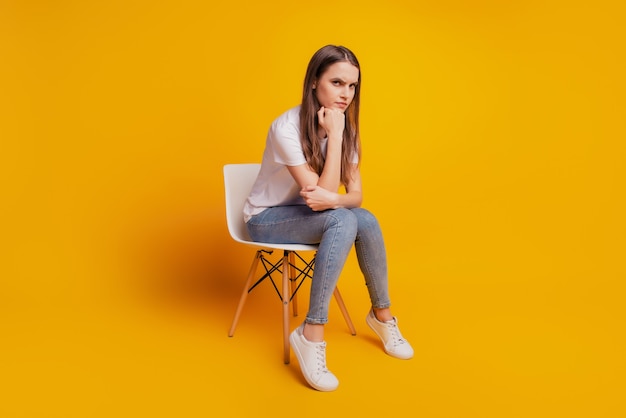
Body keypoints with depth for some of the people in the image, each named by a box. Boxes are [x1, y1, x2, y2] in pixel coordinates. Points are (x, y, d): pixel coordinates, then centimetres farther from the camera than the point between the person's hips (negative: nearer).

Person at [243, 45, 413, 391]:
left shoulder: (345, 127, -6)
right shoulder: (286, 128, -26)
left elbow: (355, 195, -8)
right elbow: (323, 192, -29)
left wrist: (332, 199, -30)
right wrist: (334, 135, -30)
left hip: (307, 214, 6)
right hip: (267, 218, -5)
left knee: (366, 220, -24)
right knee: (343, 221, -31)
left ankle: (381, 314, -4)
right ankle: (310, 335, -27)